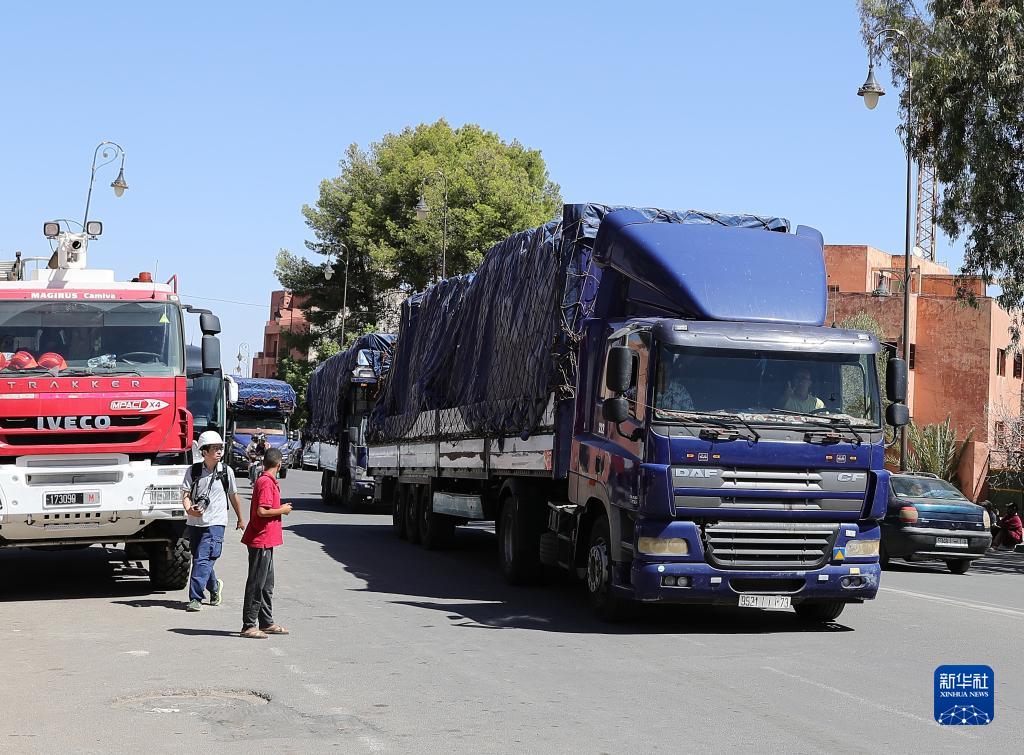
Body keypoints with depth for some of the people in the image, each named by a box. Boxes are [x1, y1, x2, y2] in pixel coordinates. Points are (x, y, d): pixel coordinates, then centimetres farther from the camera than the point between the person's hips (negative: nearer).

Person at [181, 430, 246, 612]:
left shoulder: (226, 471, 2)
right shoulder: (193, 471, 2)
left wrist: (240, 519, 22)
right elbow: (186, 494, -2)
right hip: (195, 522, 3)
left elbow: (233, 496, 13)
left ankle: (195, 598, -14)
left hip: (215, 523, -3)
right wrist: (189, 509, -24)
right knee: (198, 559, 13)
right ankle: (215, 587, 38)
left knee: (203, 560, -14)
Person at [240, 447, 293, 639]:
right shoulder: (267, 482, -17)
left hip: (266, 541, 10)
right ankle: (248, 626, -1)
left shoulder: (268, 481, 13)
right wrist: (282, 510, -12)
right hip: (261, 540, -10)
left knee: (267, 584, 16)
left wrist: (281, 508, 14)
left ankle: (266, 623, 24)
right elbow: (262, 511, -24)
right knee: (256, 584, -5)